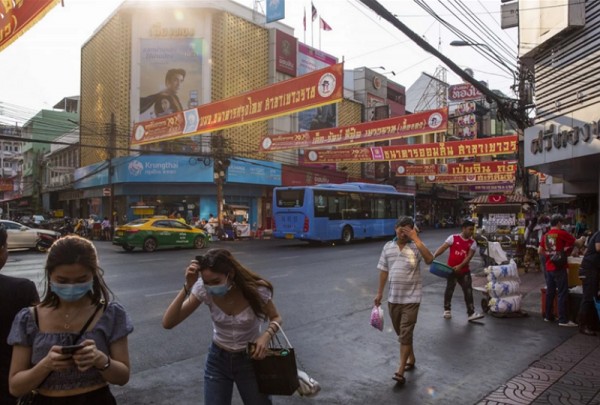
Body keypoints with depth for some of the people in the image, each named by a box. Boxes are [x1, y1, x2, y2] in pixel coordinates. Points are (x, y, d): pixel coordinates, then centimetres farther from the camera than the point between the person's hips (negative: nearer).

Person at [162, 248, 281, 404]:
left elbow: (276, 318, -7)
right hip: (218, 359, 1)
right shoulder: (204, 289, -22)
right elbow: (168, 323, -24)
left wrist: (267, 335, -29)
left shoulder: (256, 289, -26)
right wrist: (187, 287, -35)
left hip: (250, 358, -1)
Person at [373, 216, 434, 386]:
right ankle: (411, 358, 39)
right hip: (393, 297, 5)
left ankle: (400, 371, 2)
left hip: (411, 297, -5)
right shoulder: (388, 247, 4)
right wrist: (379, 293, 10)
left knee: (406, 333, -4)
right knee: (400, 332, 18)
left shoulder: (415, 247, -8)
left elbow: (429, 259, -27)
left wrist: (416, 239, -28)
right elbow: (384, 271, 9)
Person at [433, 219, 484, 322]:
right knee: (449, 290, 7)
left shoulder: (472, 243, 1)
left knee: (468, 291, -1)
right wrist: (433, 256, -26)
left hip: (464, 271, 2)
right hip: (451, 270, -2)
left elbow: (469, 256, -8)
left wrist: (460, 266, -22)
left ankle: (471, 313, 4)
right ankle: (447, 310, 24)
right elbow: (442, 248, -11)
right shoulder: (453, 238, -5)